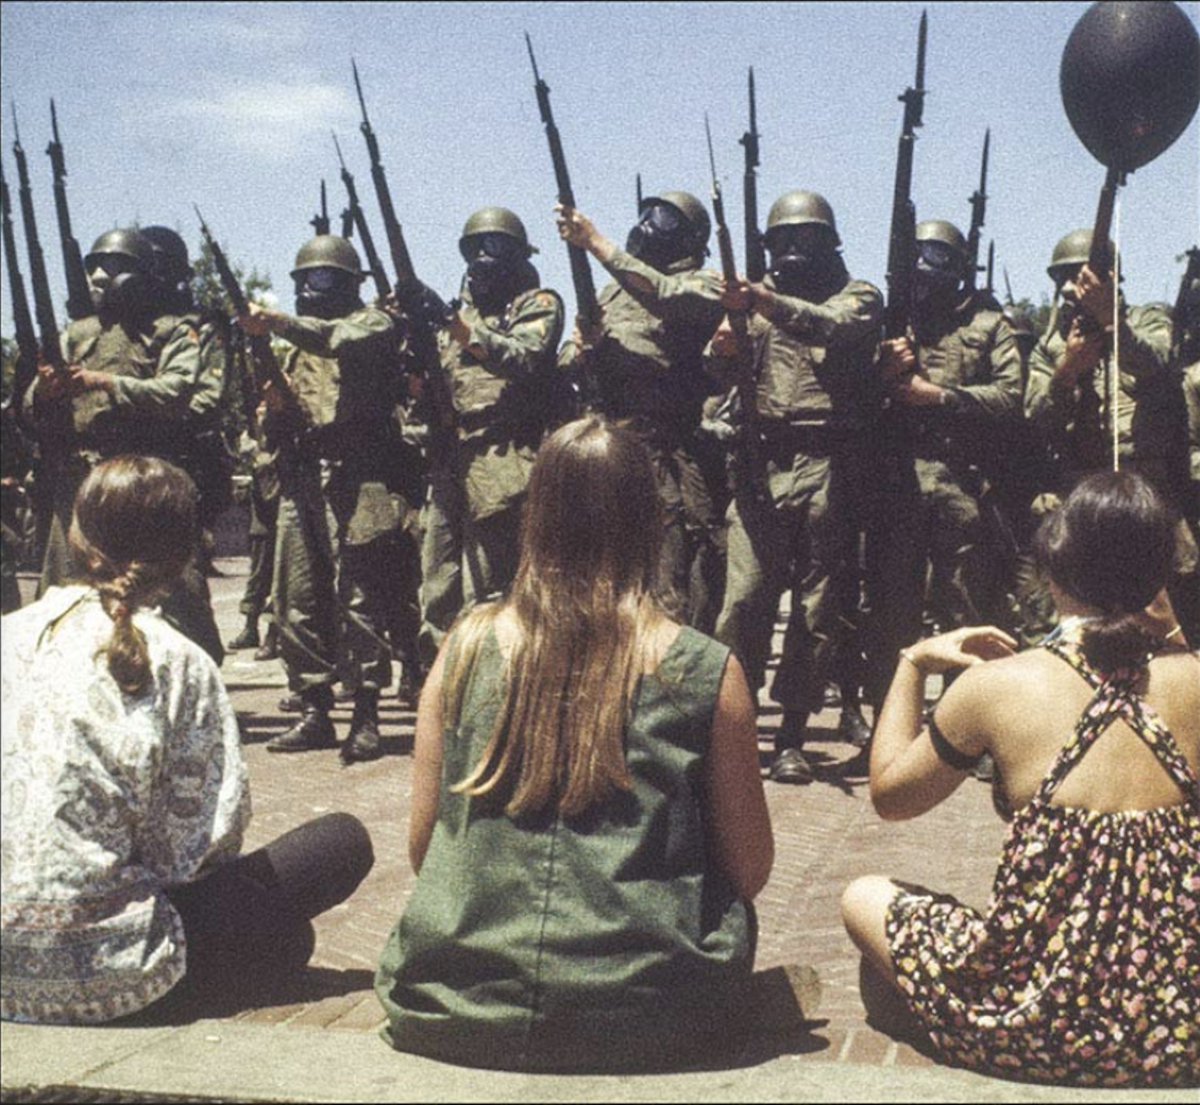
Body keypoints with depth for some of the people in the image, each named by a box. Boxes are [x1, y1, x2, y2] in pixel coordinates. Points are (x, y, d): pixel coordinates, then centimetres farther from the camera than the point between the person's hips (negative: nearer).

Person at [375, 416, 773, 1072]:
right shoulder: (707, 672, -7)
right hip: (642, 1012, -2)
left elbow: (422, 846, 5)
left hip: (455, 1012, 3)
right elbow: (750, 869, 1)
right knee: (726, 907, 29)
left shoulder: (467, 647, -2)